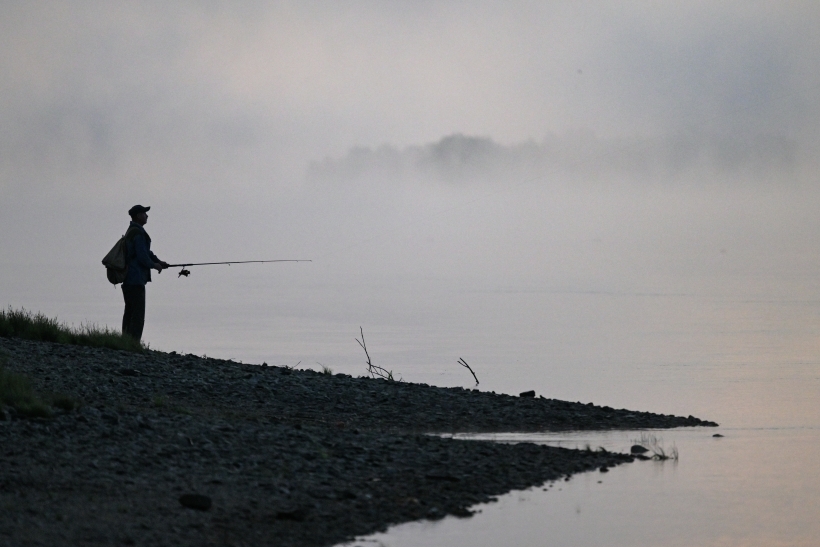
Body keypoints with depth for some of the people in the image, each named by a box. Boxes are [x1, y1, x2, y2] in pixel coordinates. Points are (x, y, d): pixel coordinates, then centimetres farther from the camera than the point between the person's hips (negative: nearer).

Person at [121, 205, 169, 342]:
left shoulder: (132, 231, 20)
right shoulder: (138, 233, -14)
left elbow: (146, 251, 24)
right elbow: (142, 256, -19)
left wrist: (158, 262, 13)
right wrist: (154, 265, -2)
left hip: (128, 279, 11)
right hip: (136, 279, -11)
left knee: (129, 311, 12)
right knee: (138, 312, -11)